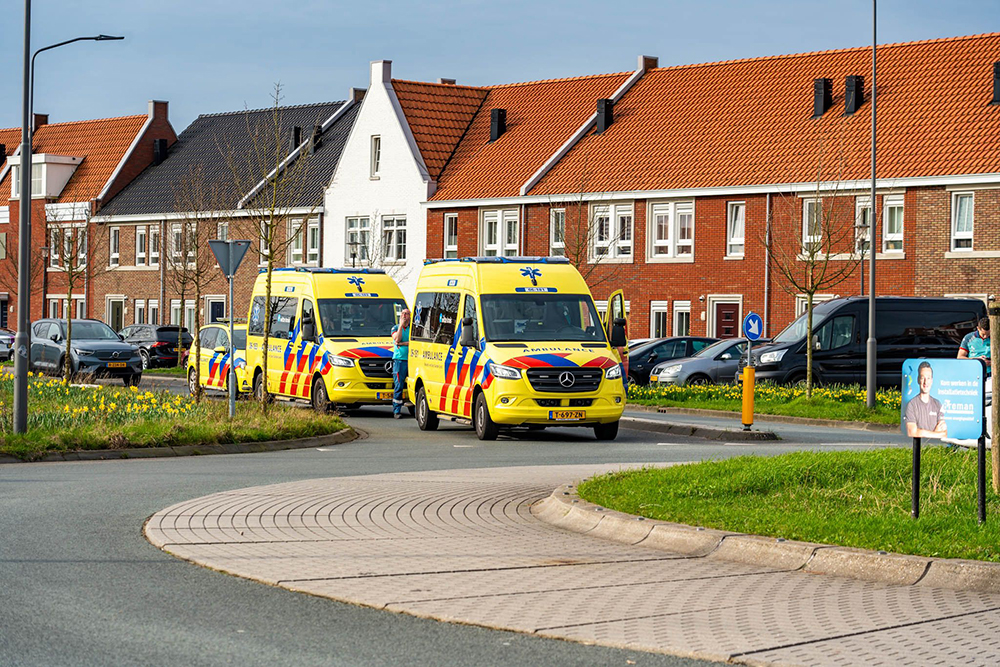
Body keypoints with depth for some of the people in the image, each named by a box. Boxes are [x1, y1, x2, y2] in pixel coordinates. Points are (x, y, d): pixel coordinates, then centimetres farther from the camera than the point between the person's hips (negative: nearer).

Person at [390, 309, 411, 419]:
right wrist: (401, 324, -4)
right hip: (399, 359, -1)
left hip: (412, 360, 1)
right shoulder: (395, 328, 13)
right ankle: (396, 411, -3)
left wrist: (402, 343, -9)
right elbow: (397, 339, -7)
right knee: (398, 386, -6)